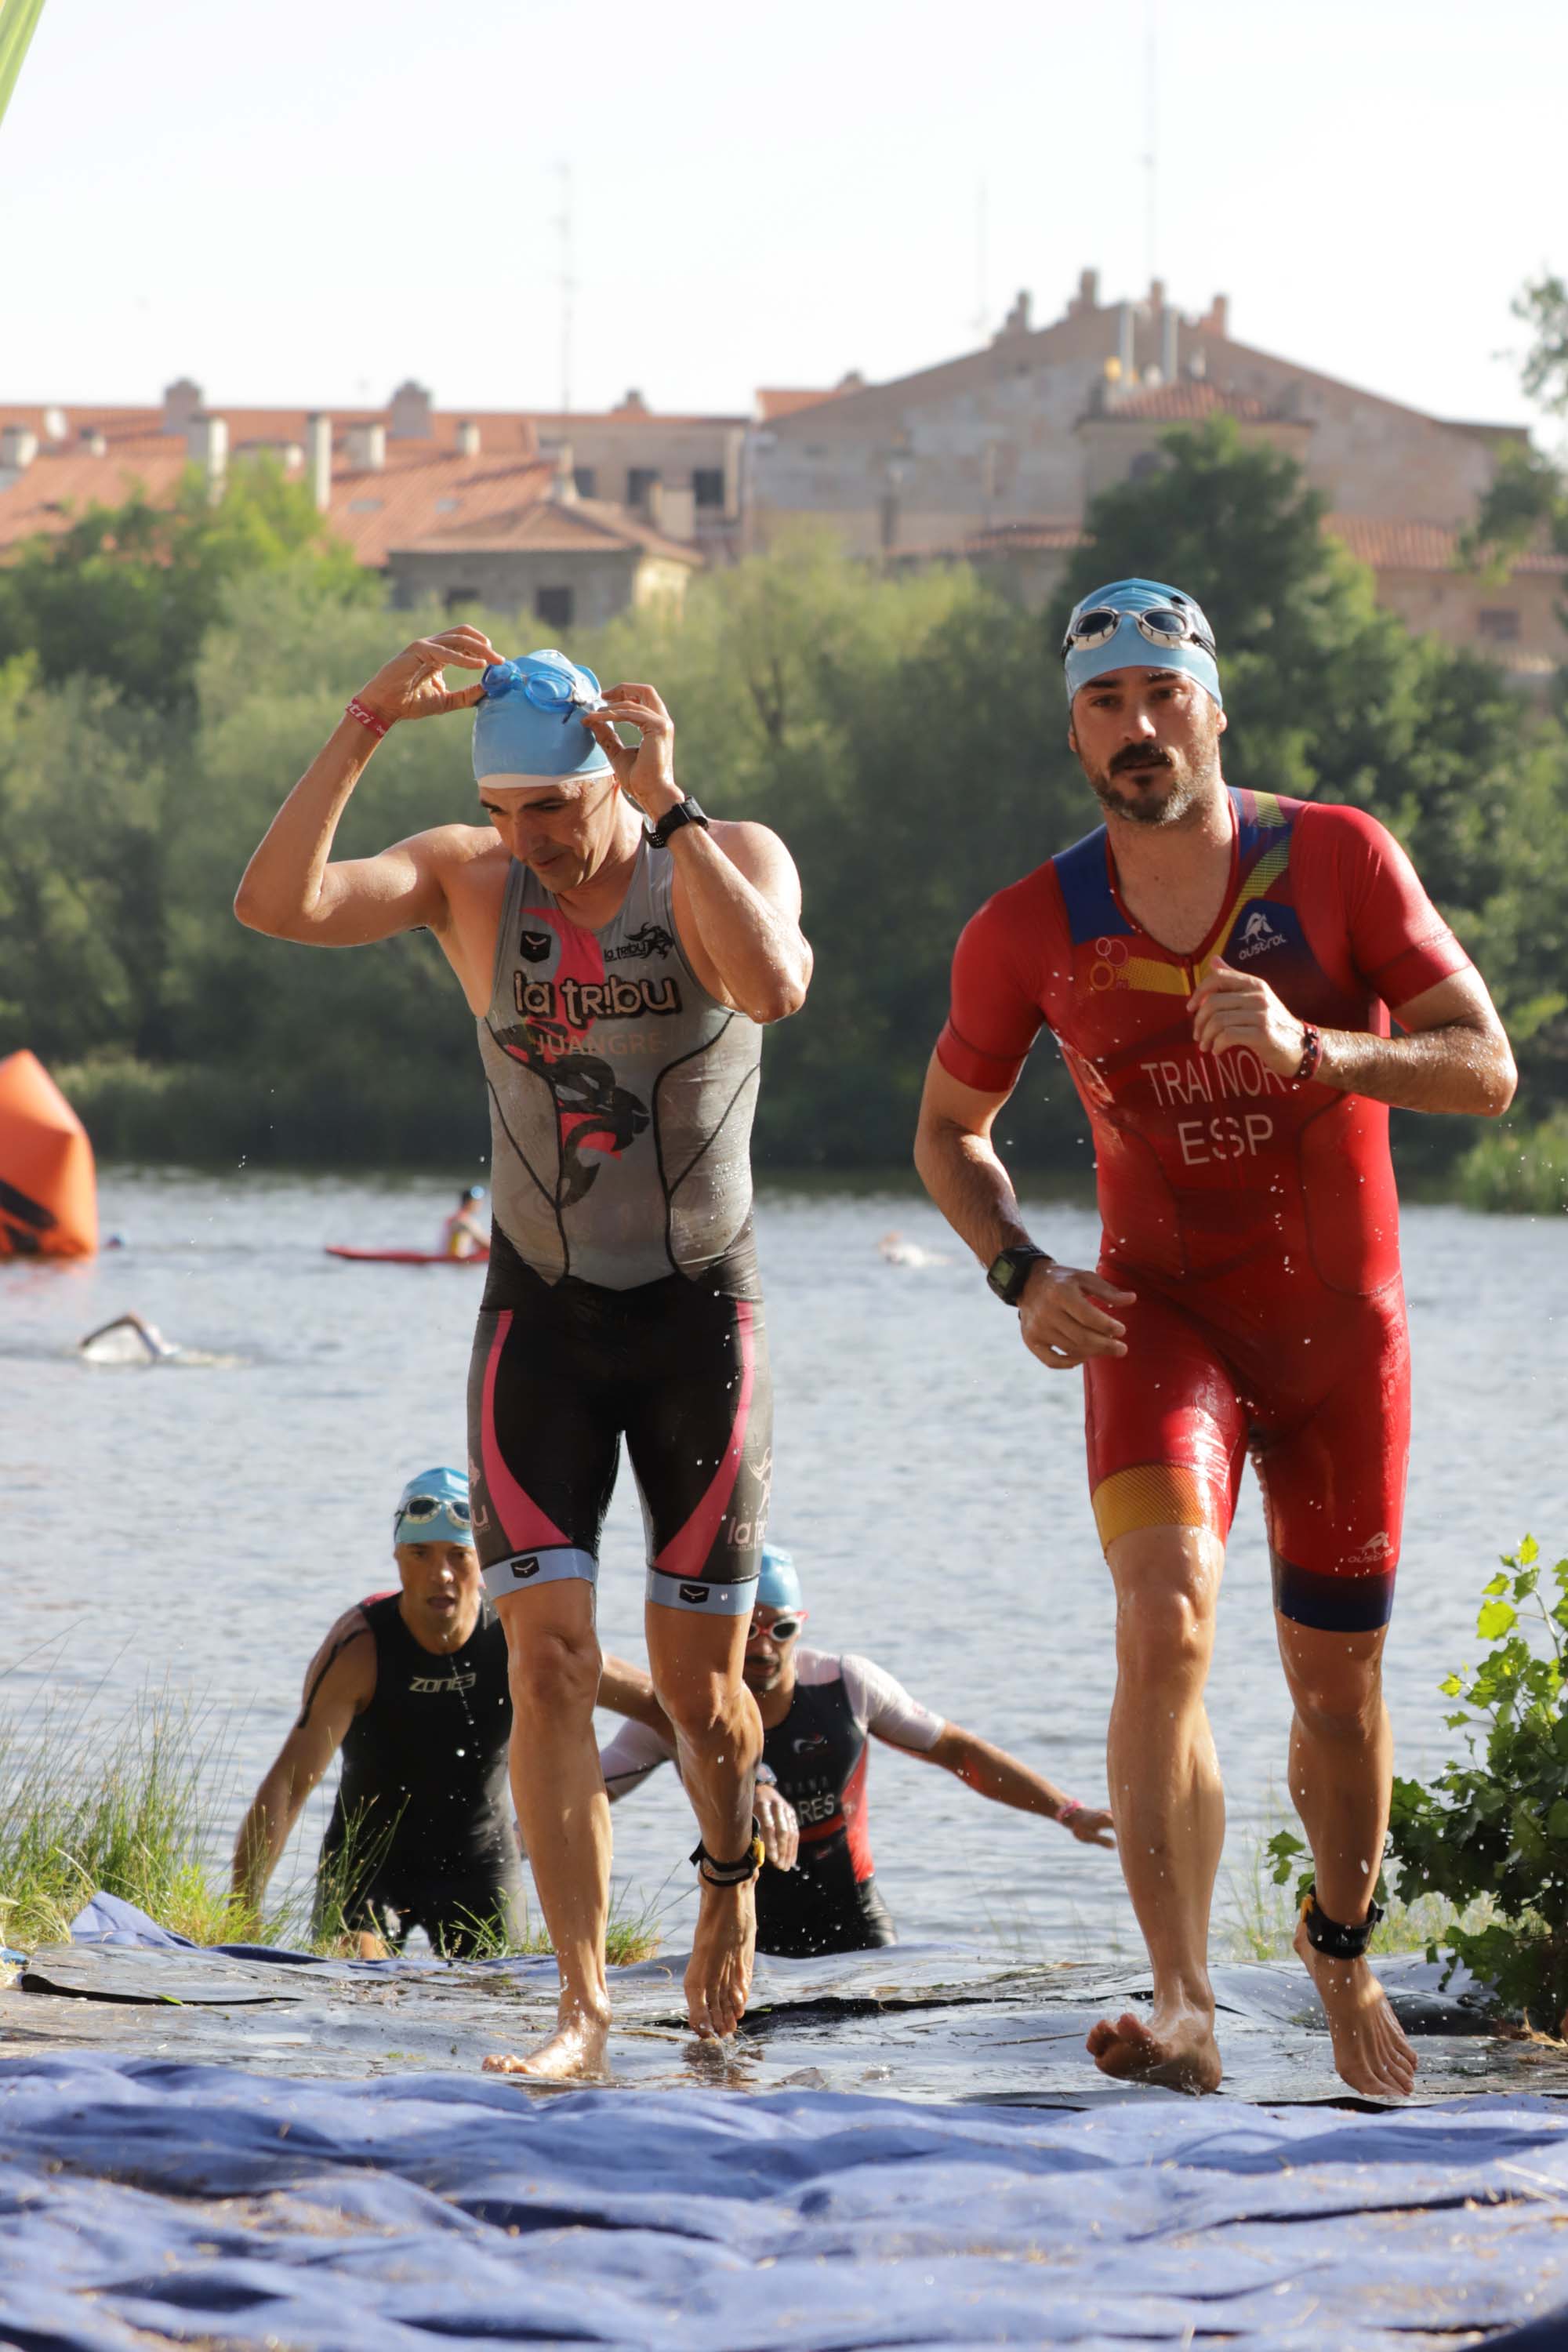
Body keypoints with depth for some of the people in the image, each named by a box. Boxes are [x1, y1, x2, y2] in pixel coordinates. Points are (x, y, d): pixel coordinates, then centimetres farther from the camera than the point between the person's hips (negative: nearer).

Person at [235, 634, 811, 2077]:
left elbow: (774, 986, -33)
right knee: (549, 1659, -12)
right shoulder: (466, 879, -4)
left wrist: (671, 811, -34)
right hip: (540, 1313, 1)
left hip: (704, 1312, -1)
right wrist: (362, 732, -28)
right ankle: (583, 2005, -10)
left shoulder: (731, 863, -9)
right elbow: (278, 905, -21)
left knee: (700, 1688, 4)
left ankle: (735, 1870, 37)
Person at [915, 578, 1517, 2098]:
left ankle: (1341, 1943, 41)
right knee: (1164, 1621, -26)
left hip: (1341, 1327, 1)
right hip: (1160, 1316, -1)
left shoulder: (1339, 863, -8)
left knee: (1335, 1685, 11)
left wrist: (1309, 1051, -29)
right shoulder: (1028, 931, -5)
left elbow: (1484, 1069, -13)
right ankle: (1182, 2010, -31)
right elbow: (949, 1132, 10)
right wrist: (1020, 1272, -9)